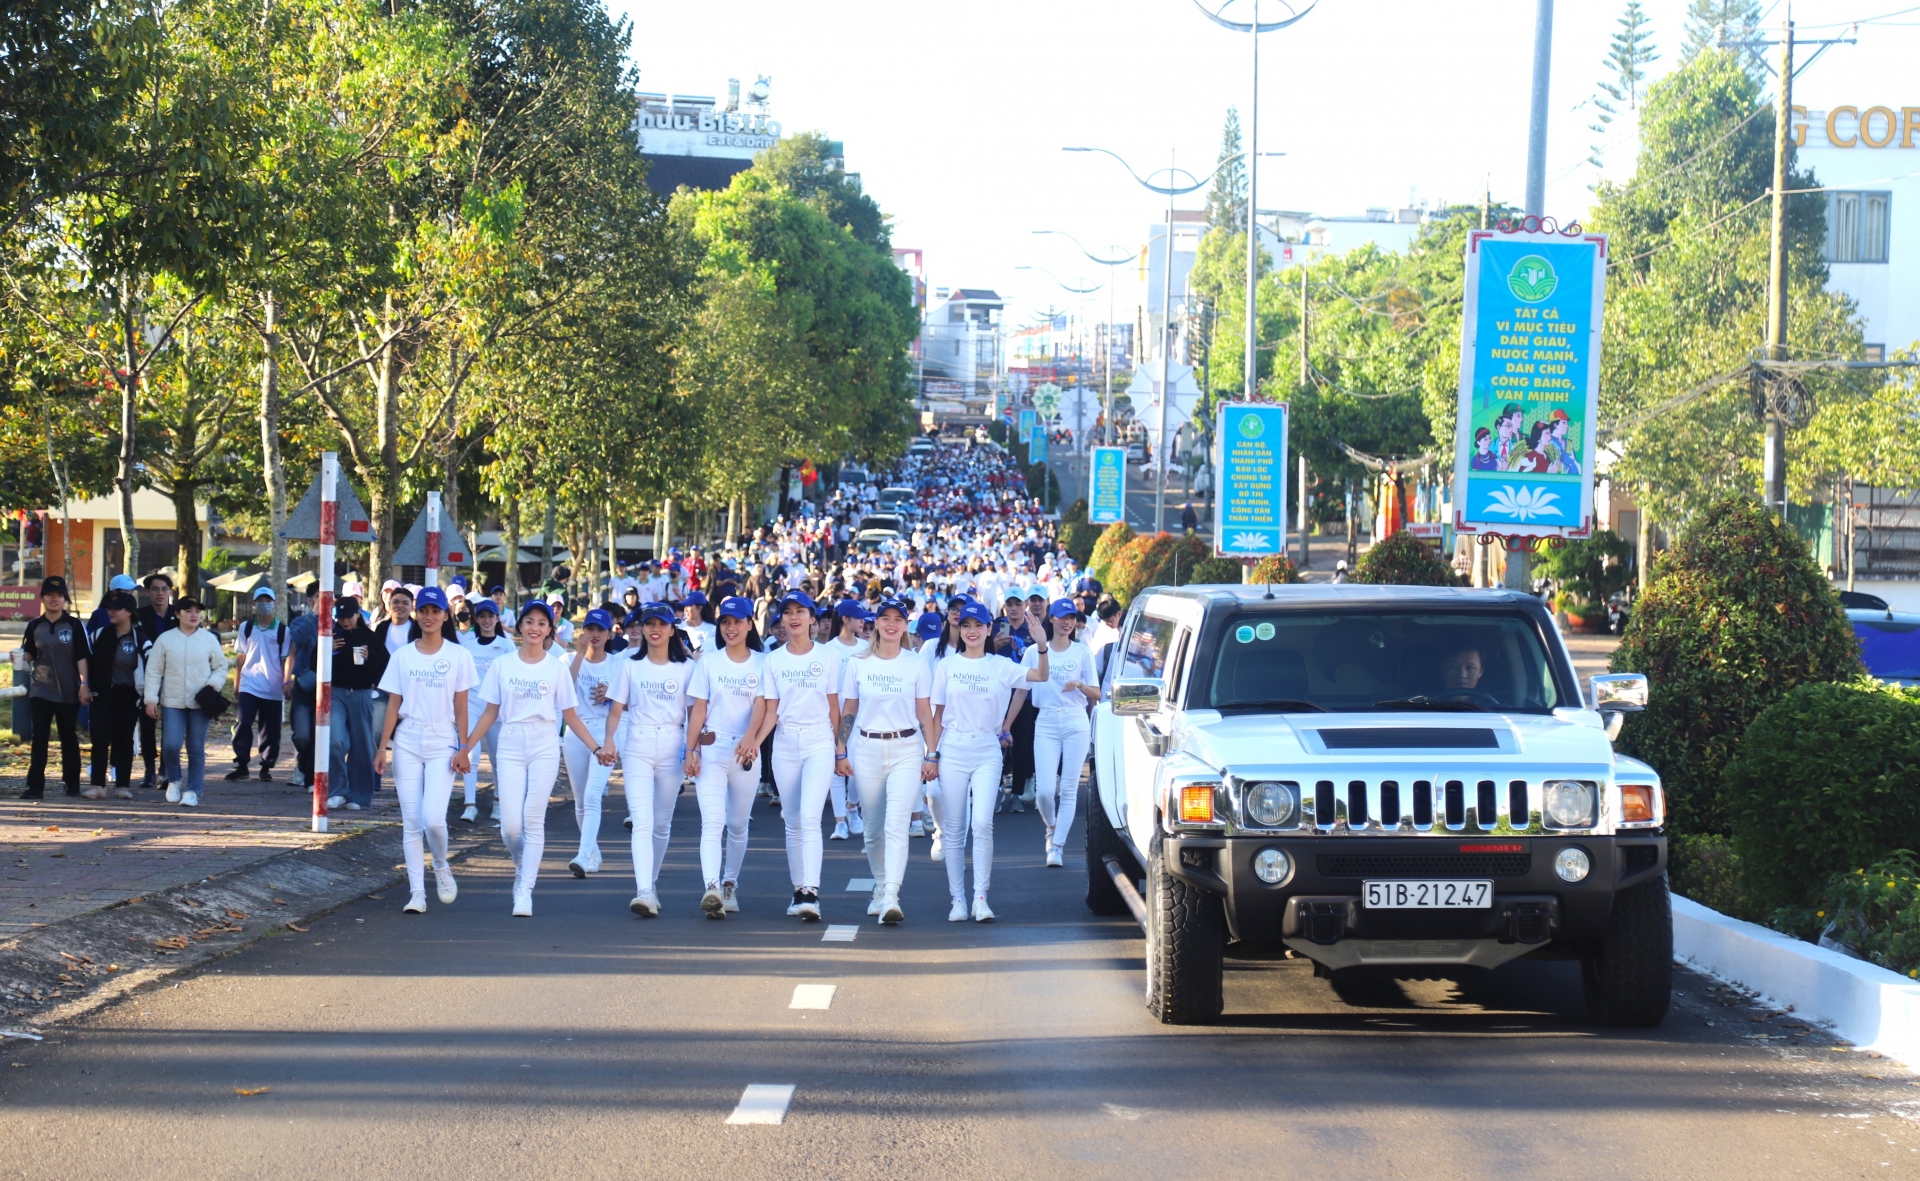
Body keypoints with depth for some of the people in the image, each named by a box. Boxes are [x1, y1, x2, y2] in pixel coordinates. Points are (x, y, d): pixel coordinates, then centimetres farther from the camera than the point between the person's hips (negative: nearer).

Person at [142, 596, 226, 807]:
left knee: (196, 748, 2)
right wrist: (151, 699, -2)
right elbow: (154, 671, 3)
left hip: (200, 702, 1)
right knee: (171, 744, -11)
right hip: (172, 702, -1)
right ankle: (174, 780, 16)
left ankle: (192, 791, 10)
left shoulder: (209, 639, 5)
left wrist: (214, 684, -6)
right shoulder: (165, 639, 2)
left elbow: (221, 666, 12)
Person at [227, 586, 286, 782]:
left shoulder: (282, 630, 0)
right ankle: (241, 765, -2)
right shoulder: (246, 628, 5)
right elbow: (241, 657, 9)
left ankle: (266, 767, 16)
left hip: (273, 690, -1)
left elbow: (285, 660, 3)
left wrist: (287, 683, -3)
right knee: (242, 724, -9)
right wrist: (236, 686, 9)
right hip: (249, 686, 1)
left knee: (271, 730, 5)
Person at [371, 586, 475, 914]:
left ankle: (442, 868, 15)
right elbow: (393, 705, 8)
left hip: (442, 744, -2)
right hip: (407, 745, 2)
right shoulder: (402, 656, 7)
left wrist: (463, 749, -4)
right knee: (411, 821, -1)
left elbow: (461, 707, 2)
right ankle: (416, 892, 4)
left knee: (433, 817, -15)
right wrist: (383, 748, 2)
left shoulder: (458, 656, 2)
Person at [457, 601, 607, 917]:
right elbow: (490, 713, 9)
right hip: (510, 748, 1)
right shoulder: (502, 666, 6)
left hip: (544, 748, -1)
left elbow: (570, 716, 6)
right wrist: (466, 748, 3)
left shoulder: (557, 669, 4)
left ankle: (525, 891, -4)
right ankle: (522, 871, 23)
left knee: (533, 820, -8)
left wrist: (596, 748, -2)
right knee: (510, 825, -6)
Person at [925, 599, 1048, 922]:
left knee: (982, 823, -13)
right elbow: (938, 713, 8)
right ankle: (957, 898, 9)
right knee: (955, 828, 3)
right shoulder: (948, 666, 6)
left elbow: (1040, 676, -10)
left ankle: (981, 897, -9)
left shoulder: (1000, 666, 4)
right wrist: (932, 754, 2)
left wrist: (1042, 646, -26)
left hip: (987, 750, -1)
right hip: (953, 749, 1)